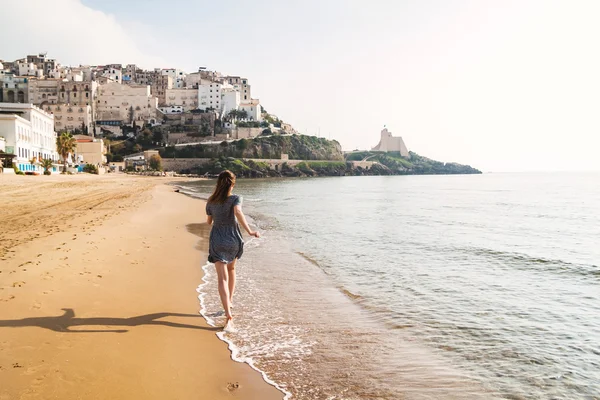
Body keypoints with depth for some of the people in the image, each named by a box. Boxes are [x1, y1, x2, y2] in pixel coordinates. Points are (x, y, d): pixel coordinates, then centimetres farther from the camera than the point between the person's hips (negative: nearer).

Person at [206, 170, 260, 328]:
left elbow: (209, 221, 13)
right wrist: (249, 231, -30)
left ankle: (228, 314, -18)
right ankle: (230, 301, 38)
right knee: (231, 269, 27)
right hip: (233, 240, 0)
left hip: (217, 241, 0)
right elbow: (238, 212, -27)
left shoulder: (211, 202, 1)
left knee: (222, 278, -5)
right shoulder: (235, 198, -8)